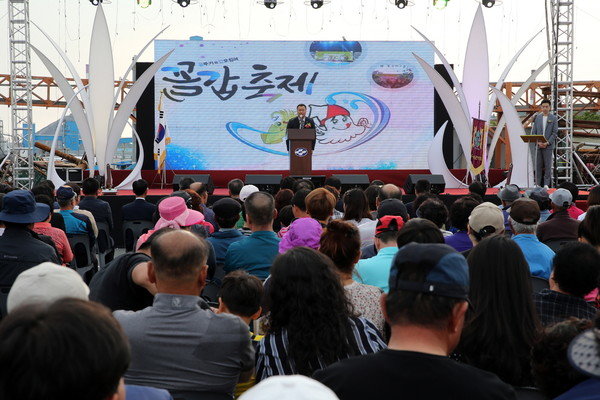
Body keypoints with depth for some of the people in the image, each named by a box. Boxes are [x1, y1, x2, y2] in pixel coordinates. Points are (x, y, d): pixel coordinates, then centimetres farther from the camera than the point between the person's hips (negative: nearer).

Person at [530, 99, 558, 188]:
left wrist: (547, 143, -12)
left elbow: (555, 133, -1)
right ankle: (538, 184, 6)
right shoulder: (537, 118, 9)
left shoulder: (553, 118, 3)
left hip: (548, 146, -2)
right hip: (538, 146, 2)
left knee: (548, 166, -3)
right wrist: (538, 142, -7)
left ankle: (546, 185, 0)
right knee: (538, 166, 2)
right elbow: (533, 132, 7)